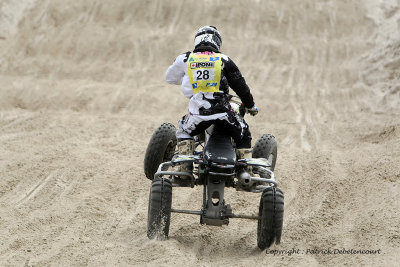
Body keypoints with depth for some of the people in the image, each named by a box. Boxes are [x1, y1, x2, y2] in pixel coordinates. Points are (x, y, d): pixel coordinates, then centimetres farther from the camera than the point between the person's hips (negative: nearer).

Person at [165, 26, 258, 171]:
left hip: (198, 112, 0)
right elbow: (240, 85, 11)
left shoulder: (185, 59, 12)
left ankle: (185, 169, 14)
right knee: (243, 134, 22)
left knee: (184, 132, 28)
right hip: (222, 110, 0)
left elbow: (170, 77, 29)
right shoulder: (223, 60, 10)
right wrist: (251, 106, 24)